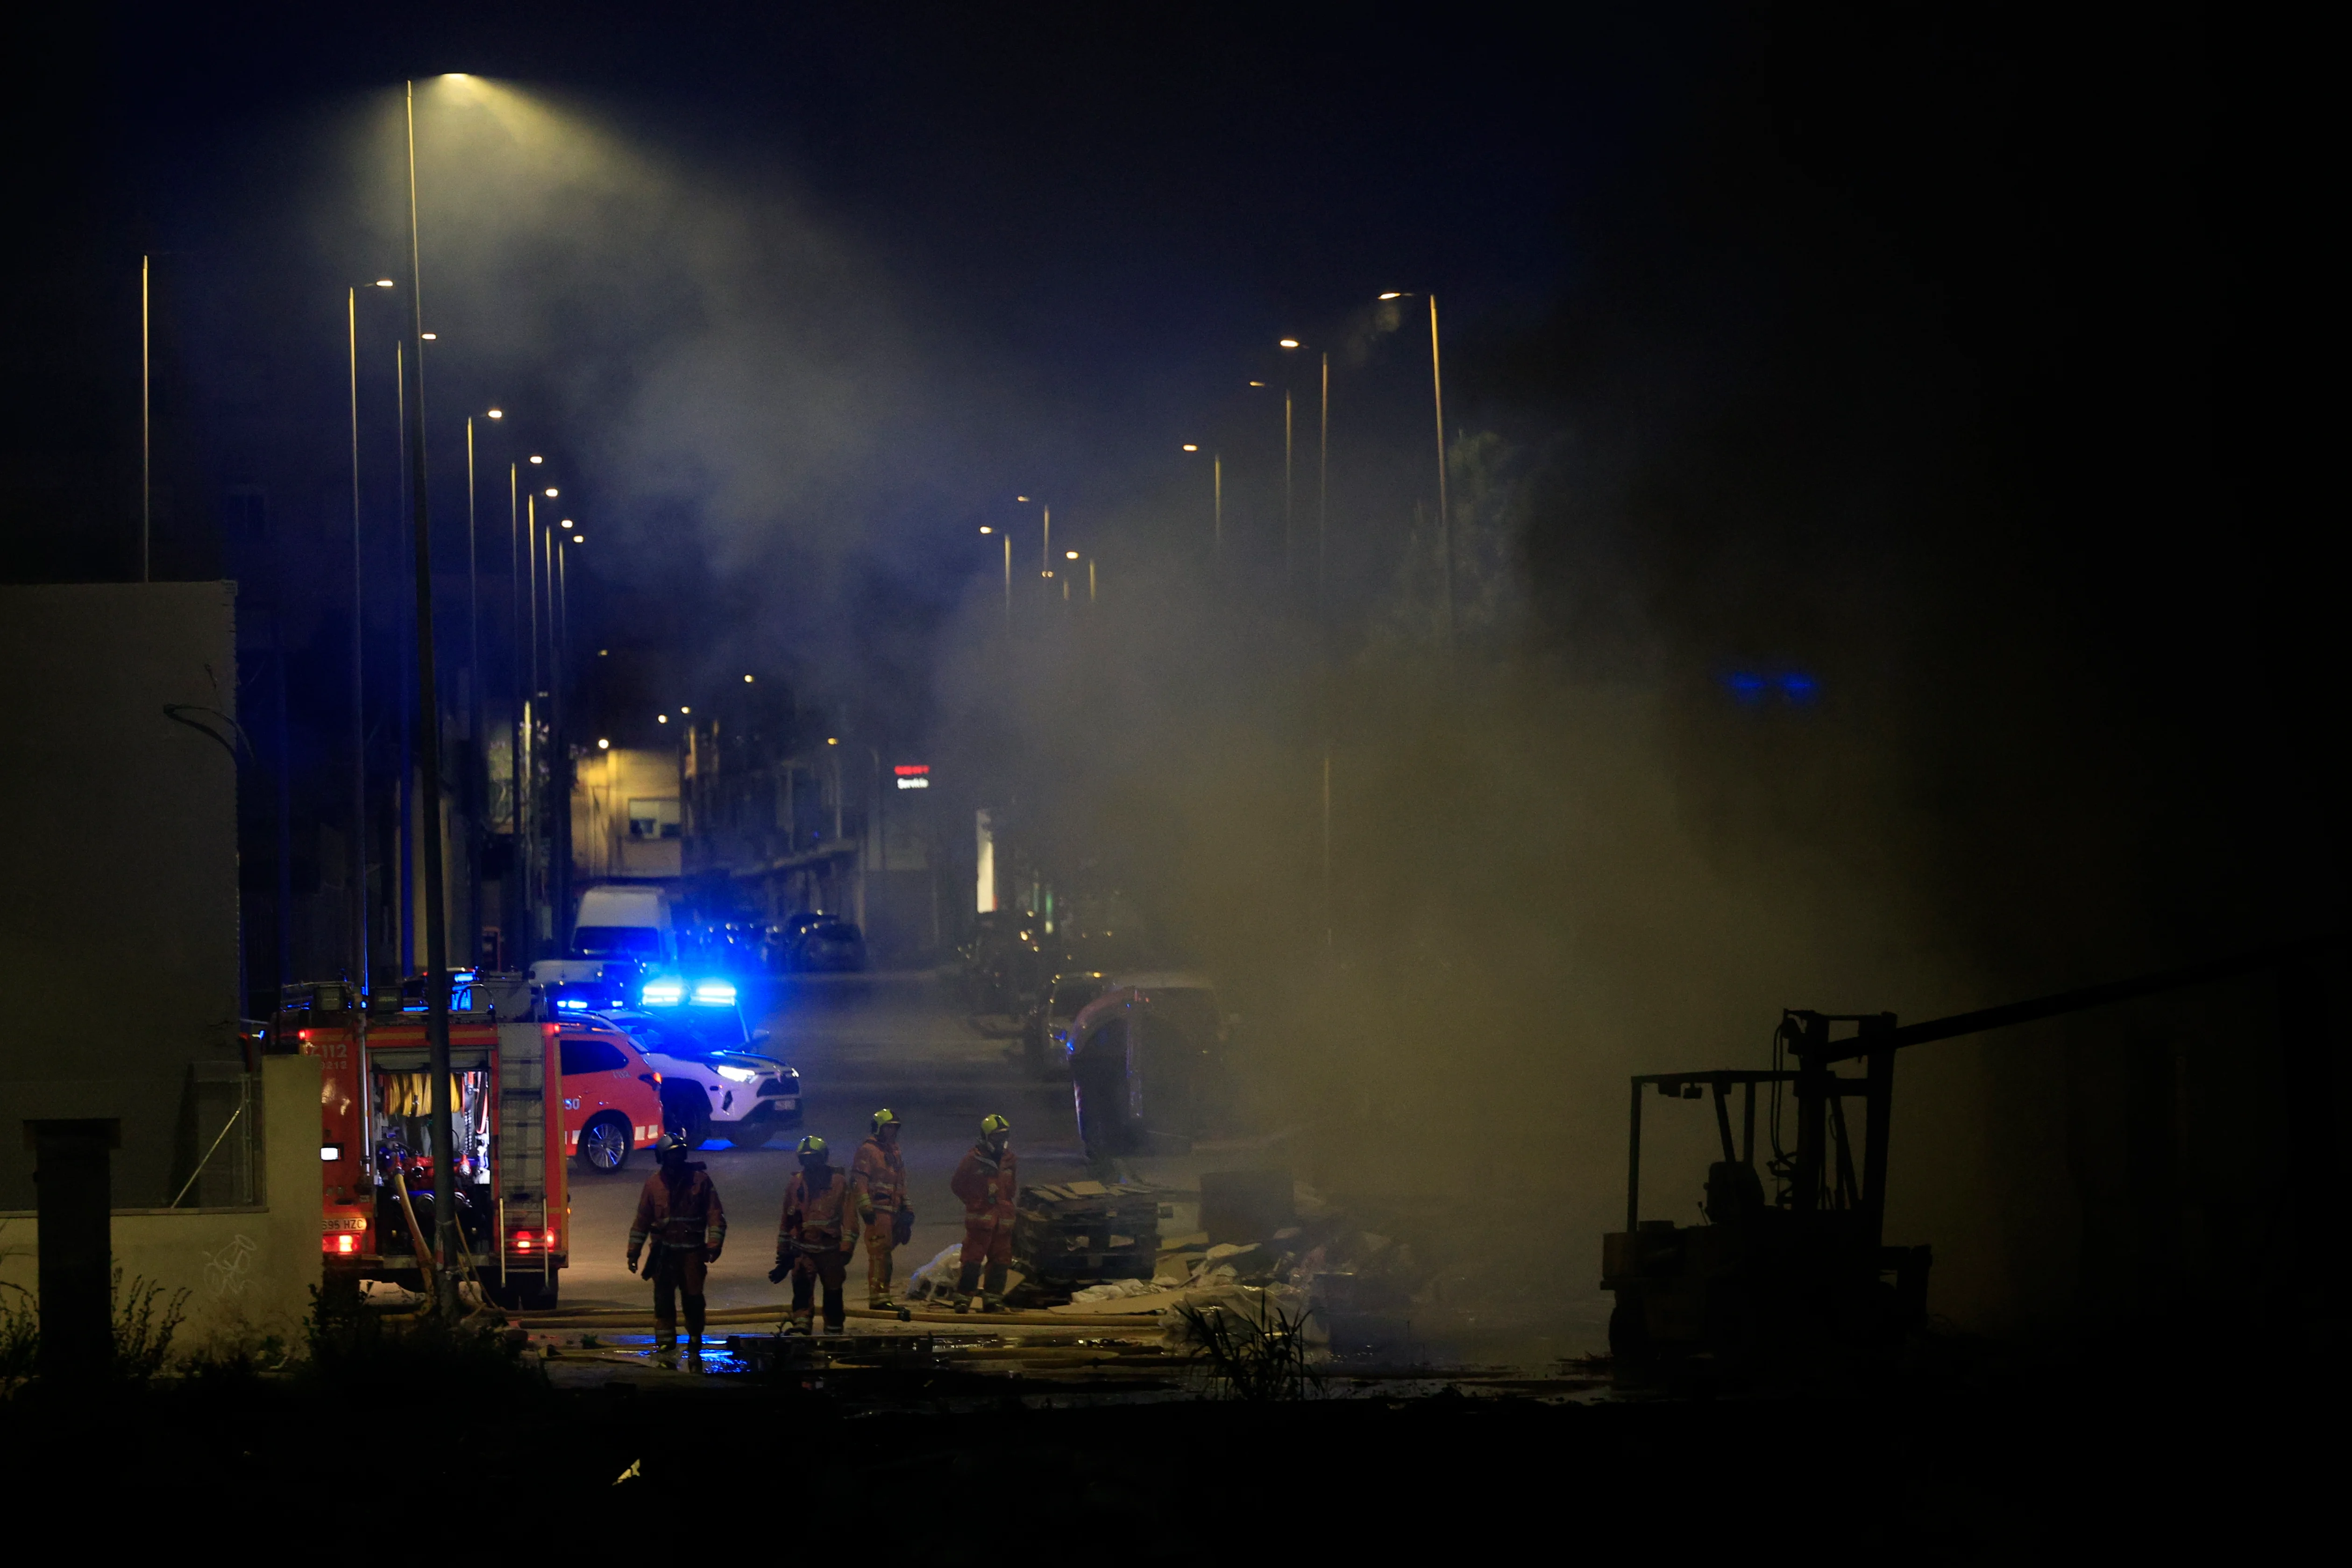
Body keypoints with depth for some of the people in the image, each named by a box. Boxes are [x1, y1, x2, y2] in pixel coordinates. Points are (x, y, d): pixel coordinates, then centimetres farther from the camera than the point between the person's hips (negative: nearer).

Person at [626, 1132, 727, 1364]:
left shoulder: (700, 1179, -1)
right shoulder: (654, 1183, 3)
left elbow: (715, 1214, -1)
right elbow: (642, 1220, 9)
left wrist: (714, 1245, -11)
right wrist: (633, 1252, 8)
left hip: (692, 1251, -1)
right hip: (664, 1251, 1)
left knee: (694, 1301, 2)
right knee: (664, 1301, -1)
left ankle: (695, 1349, 14)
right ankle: (665, 1348, 5)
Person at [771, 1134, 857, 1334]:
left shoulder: (839, 1182, -1)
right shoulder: (795, 1184, 7)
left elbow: (849, 1217, -3)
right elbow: (787, 1220, 16)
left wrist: (846, 1248, -12)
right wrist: (783, 1253, 16)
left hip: (830, 1249, -1)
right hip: (802, 1248, 1)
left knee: (833, 1291, 6)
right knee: (802, 1285, -19)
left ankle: (834, 1329, 20)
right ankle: (802, 1323, -29)